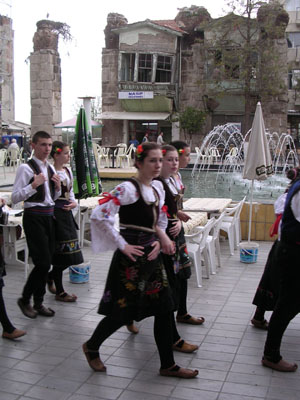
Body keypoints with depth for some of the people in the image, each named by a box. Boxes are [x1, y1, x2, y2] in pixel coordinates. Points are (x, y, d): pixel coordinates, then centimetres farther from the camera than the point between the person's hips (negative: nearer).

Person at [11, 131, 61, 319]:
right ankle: (25, 299, 11)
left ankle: (38, 303, 23)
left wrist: (58, 187, 3)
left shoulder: (50, 168, 14)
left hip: (49, 216, 8)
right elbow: (15, 197, -14)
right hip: (34, 217, -8)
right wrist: (34, 185, -24)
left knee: (46, 263, 11)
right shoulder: (26, 168, -9)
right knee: (43, 262, -9)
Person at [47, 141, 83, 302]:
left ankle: (50, 276, 35)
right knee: (62, 251, -2)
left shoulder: (67, 171, 12)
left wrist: (74, 202, 2)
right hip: (55, 214, -8)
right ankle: (59, 292, 11)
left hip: (67, 213, 8)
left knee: (69, 252, 10)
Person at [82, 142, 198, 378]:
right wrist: (122, 245, -19)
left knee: (164, 308, 8)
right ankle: (91, 347, 30)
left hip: (152, 255, 8)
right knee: (123, 310, 2)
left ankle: (168, 365, 21)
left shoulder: (158, 187, 9)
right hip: (131, 257, -8)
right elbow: (99, 216, -22)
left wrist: (160, 240, 0)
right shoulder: (128, 189, -16)